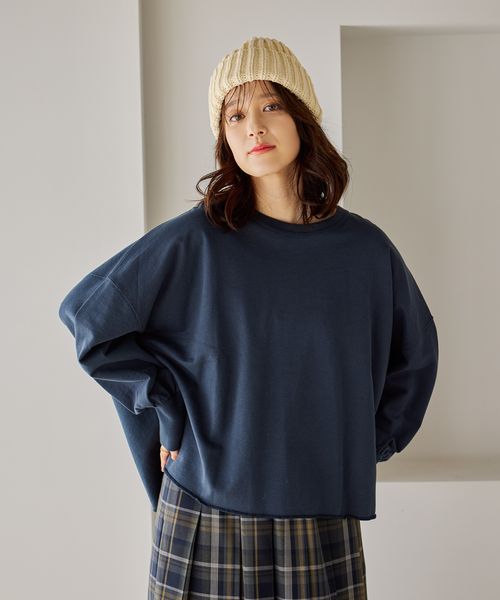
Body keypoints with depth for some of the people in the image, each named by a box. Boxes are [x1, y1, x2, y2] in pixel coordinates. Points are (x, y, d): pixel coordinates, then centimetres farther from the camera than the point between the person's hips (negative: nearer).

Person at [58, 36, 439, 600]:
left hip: (325, 520, 2)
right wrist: (163, 404, -5)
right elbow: (85, 312, -1)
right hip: (207, 517, -2)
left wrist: (370, 442, 10)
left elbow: (415, 353, 16)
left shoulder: (364, 249, 0)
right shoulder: (194, 241, -8)